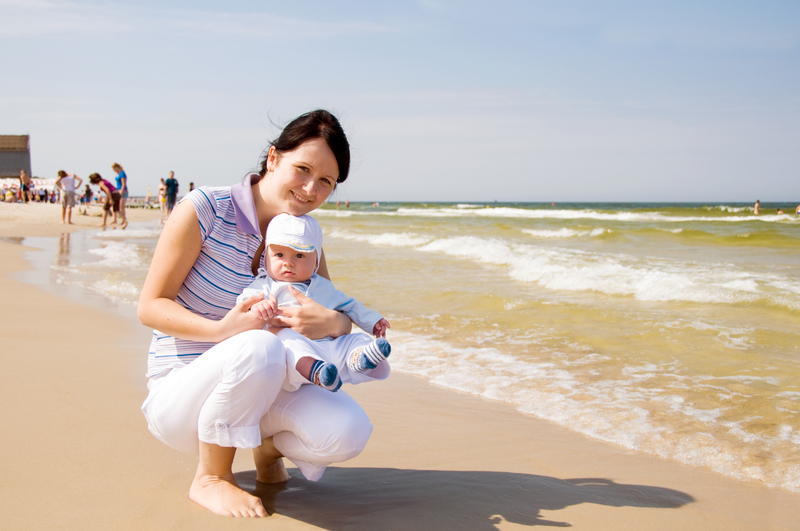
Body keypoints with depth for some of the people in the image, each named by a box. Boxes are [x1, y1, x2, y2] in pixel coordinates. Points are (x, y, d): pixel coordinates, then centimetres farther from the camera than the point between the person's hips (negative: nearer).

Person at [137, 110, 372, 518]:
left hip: (254, 388, 5)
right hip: (179, 390, -4)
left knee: (349, 433, -22)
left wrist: (332, 323, -22)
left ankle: (269, 447, 13)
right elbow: (150, 306, -12)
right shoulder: (204, 209, -15)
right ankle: (209, 479, -13)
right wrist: (221, 330, -31)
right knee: (258, 347, -38)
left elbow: (343, 322, 5)